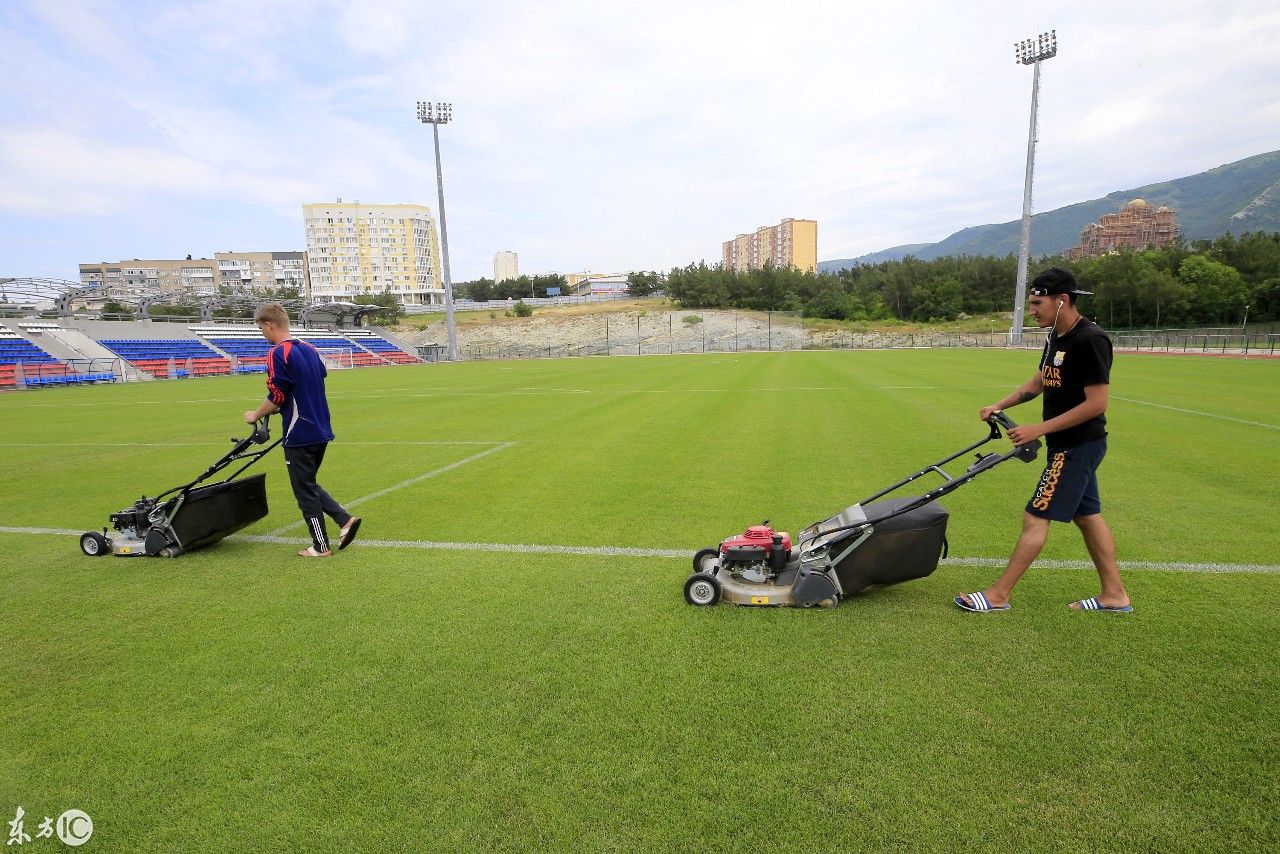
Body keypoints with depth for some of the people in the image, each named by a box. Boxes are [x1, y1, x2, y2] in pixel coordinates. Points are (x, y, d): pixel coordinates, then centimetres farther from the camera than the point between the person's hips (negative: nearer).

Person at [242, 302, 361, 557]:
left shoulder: (278, 354, -15)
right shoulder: (309, 349, 9)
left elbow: (276, 398, -16)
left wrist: (255, 415, 3)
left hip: (300, 435, -8)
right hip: (321, 431, 8)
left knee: (305, 491, 5)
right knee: (309, 485, 21)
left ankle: (321, 546, 14)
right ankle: (345, 519, 9)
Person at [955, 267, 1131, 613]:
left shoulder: (1090, 340, -21)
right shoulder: (1056, 338, 8)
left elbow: (1096, 403, -23)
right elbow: (1037, 383, 19)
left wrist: (1039, 429, -23)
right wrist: (999, 406, 8)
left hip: (1078, 445, -10)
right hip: (1068, 445, 10)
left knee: (1035, 517, -6)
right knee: (1088, 516, 16)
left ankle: (997, 595, 2)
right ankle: (1114, 595, 29)